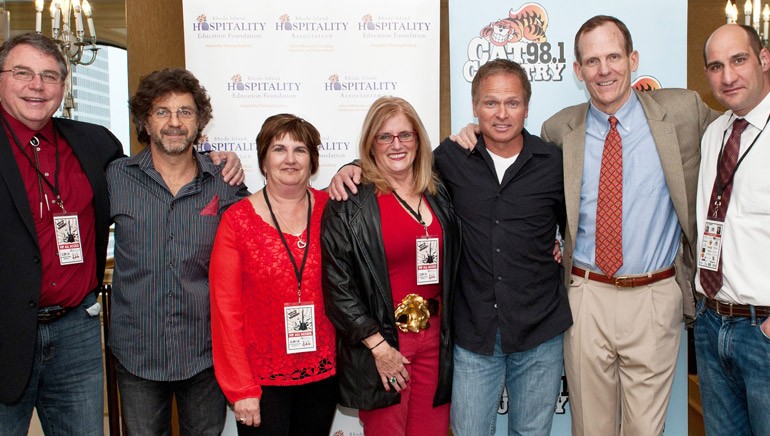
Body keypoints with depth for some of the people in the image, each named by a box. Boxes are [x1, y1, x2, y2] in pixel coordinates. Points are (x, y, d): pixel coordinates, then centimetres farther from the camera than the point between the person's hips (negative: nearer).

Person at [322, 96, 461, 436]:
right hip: (381, 341, -4)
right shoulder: (349, 204, -9)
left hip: (435, 338, 4)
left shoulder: (439, 194, 7)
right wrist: (377, 345, -12)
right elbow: (337, 283, -11)